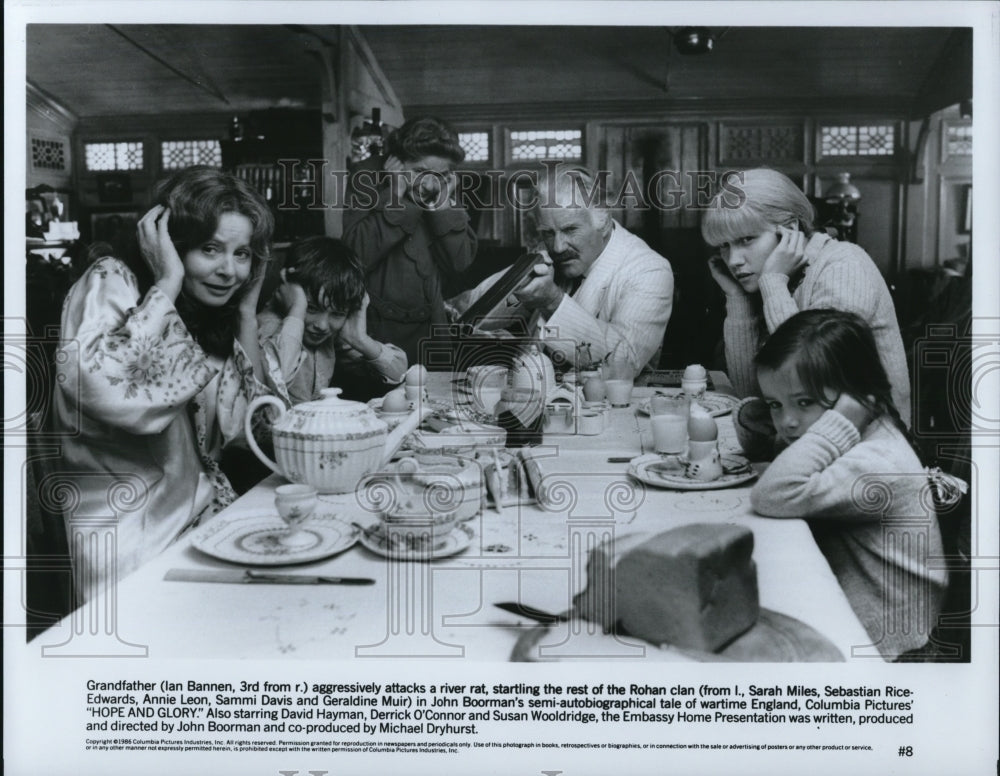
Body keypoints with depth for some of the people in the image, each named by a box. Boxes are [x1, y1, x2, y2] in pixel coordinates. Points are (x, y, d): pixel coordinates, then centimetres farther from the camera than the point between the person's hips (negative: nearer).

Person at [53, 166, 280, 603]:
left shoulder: (207, 315, 8)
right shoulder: (111, 284, -11)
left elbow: (244, 427, 6)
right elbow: (101, 389, -31)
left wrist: (247, 310, 2)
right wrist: (168, 285, -22)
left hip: (203, 516, 7)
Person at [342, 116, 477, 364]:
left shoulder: (441, 194, 4)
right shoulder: (369, 186, -7)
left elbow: (461, 261, -5)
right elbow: (357, 255, -21)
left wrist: (443, 206, -12)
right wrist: (396, 196, -20)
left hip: (429, 329, 4)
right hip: (375, 329, -4)